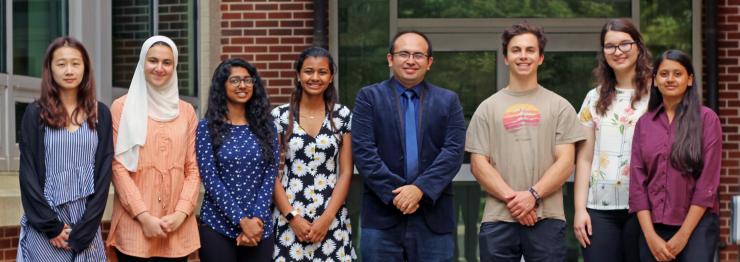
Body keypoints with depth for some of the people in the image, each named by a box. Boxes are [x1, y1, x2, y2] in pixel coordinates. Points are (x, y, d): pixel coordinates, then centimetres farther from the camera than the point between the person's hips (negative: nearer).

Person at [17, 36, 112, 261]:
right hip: (44, 228, -1)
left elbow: (104, 172, 2)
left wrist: (83, 229, -7)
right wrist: (51, 226, -10)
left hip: (86, 225, 2)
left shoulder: (100, 114, 6)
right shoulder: (35, 114, 2)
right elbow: (28, 174, -2)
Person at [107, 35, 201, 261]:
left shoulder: (186, 111, 12)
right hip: (134, 225, -3)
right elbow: (117, 166, -3)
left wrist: (182, 212, -5)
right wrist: (143, 215, -10)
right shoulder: (122, 107, 2)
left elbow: (193, 168, 9)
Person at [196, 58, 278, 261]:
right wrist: (241, 220, -15)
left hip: (260, 228, 2)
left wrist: (257, 219, -12)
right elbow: (210, 179, -8)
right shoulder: (207, 127, 0)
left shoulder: (265, 126, 8)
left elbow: (270, 176, 1)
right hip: (217, 228, -2)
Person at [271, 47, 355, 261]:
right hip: (290, 219, 0)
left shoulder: (343, 116, 2)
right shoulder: (279, 116, 1)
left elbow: (346, 172, 1)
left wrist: (326, 218, -8)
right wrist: (292, 217, -8)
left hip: (332, 218, 0)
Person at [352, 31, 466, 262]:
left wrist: (420, 188, -14)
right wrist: (394, 194, -13)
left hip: (434, 218, 1)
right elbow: (363, 152, -3)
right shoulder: (369, 97, 7)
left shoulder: (448, 101, 11)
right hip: (382, 216, -1)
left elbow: (453, 152, 0)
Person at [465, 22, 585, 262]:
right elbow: (478, 164, 4)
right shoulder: (487, 108, 11)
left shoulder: (559, 106, 9)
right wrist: (511, 197, -10)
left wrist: (533, 195, -13)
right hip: (497, 220, 1)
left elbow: (565, 163, 1)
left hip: (547, 219, -1)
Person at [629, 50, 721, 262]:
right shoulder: (644, 123, 8)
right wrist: (650, 236, -7)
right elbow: (637, 181, 3)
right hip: (653, 226, 3)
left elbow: (708, 182, -6)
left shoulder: (707, 119, -1)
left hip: (697, 225, -3)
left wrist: (683, 234, -10)